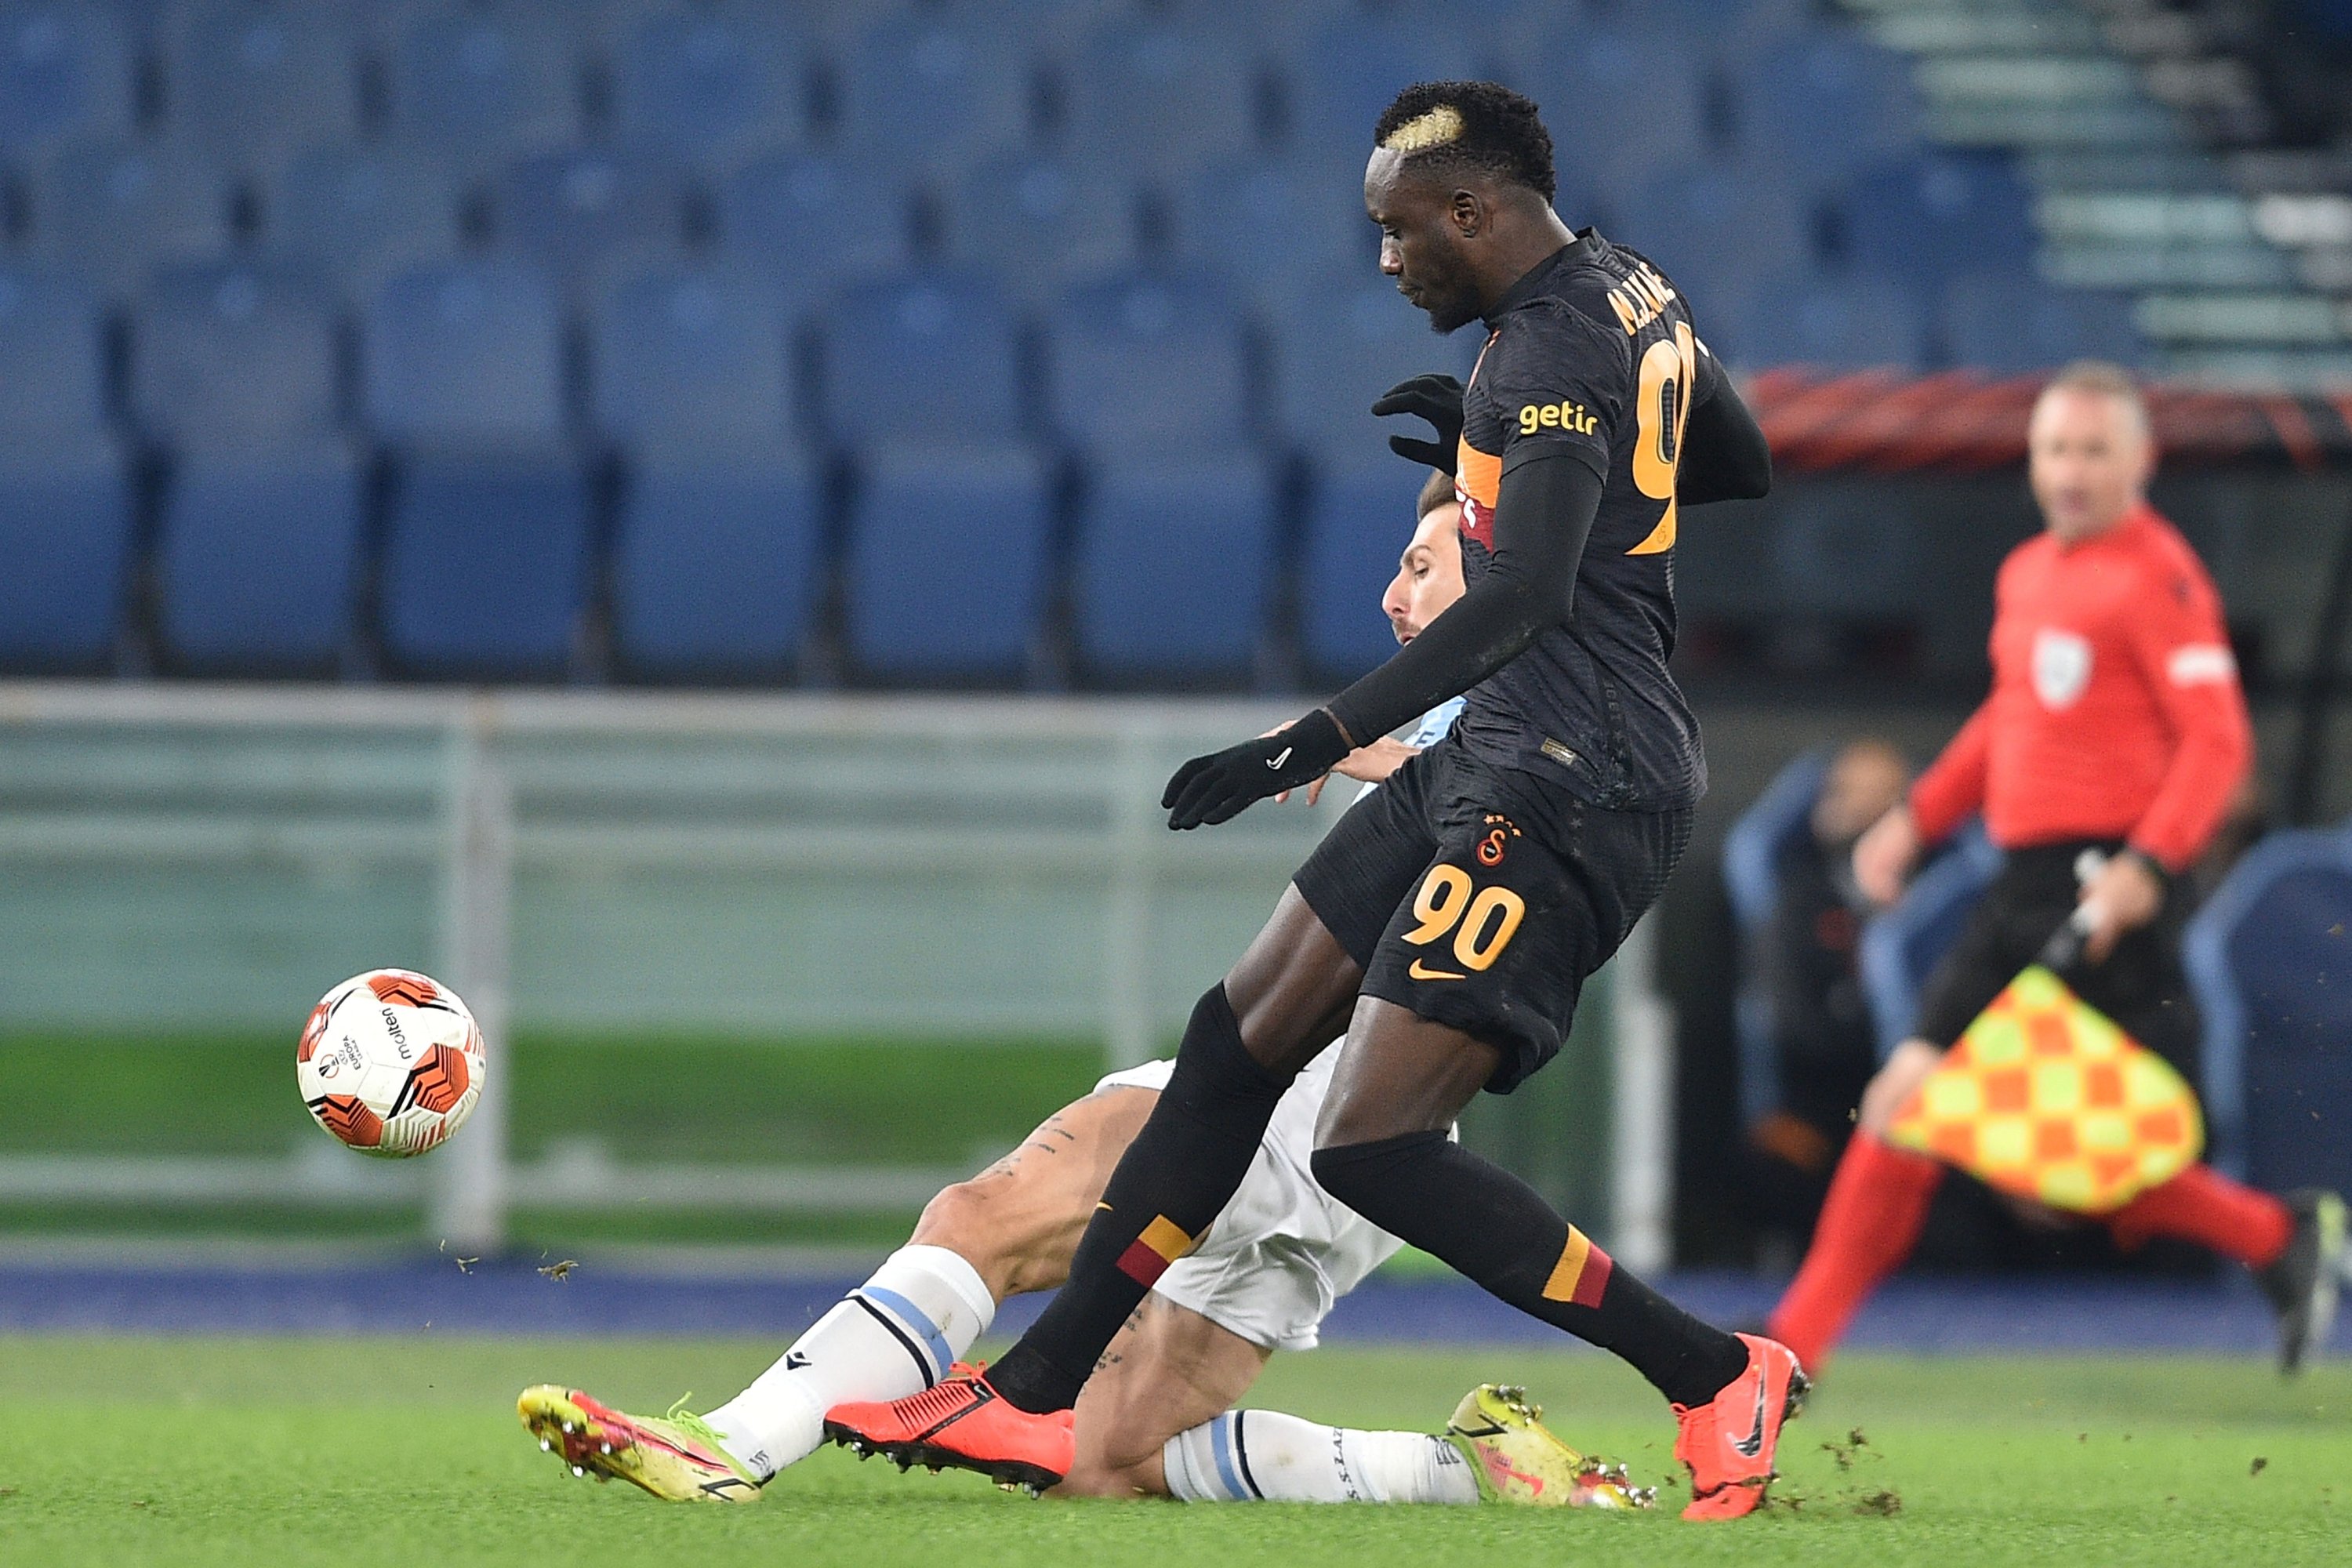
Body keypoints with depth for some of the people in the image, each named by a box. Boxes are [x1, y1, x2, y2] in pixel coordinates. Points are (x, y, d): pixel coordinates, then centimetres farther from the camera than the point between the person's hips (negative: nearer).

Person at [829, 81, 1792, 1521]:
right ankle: (1036, 1398, 22)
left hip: (1565, 790, -11)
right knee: (1246, 1035, 14)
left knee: (1372, 1147, -15)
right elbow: (1747, 470, 27)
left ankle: (1718, 1378, -7)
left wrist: (1324, 739, -33)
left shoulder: (1555, 346, -18)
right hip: (1496, 760, 11)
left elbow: (1523, 596, -28)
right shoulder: (1629, 292, 12)